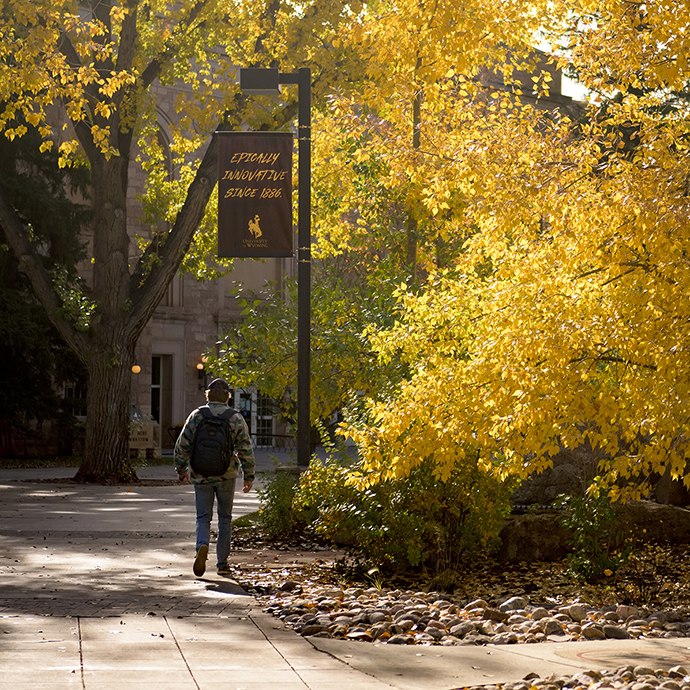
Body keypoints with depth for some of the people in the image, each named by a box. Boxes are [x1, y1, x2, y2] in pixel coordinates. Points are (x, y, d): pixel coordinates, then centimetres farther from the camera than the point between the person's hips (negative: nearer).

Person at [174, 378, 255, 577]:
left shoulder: (197, 416, -2)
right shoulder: (236, 418, -2)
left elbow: (182, 446, -2)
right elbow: (245, 449, -4)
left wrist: (181, 470, 12)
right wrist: (249, 476, 5)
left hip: (201, 476, 0)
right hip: (226, 476, 0)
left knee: (203, 517, 6)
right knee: (225, 519, 12)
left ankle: (202, 546, -24)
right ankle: (222, 564, 13)